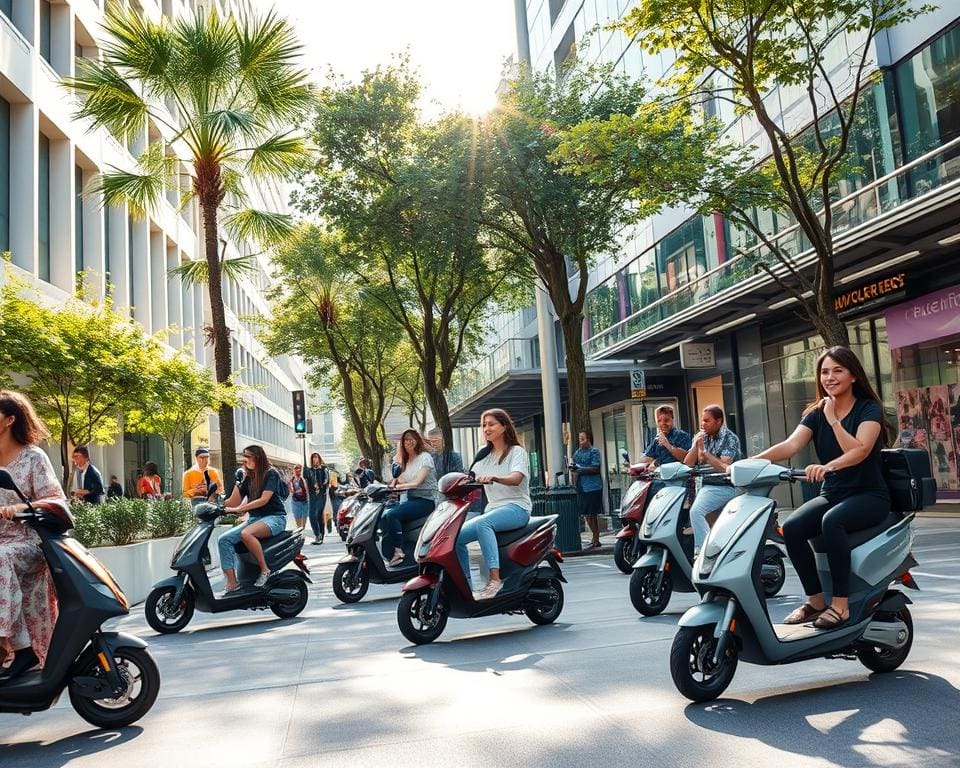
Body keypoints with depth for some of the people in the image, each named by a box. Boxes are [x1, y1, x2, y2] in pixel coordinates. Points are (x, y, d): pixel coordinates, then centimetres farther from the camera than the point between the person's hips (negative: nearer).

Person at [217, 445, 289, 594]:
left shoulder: (271, 474, -5)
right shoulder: (248, 478, 15)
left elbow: (264, 500, -18)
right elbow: (233, 503, 9)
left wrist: (238, 509, -24)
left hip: (274, 517, -7)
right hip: (253, 519, 7)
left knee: (246, 534, -36)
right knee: (224, 539, -15)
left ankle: (265, 570, -22)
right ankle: (231, 583, -19)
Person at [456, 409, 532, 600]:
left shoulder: (517, 451, 1)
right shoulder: (484, 456, 21)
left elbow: (516, 479, -19)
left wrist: (493, 478, -38)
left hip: (516, 507, -6)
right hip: (493, 509, 7)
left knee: (482, 523, -36)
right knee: (457, 536, -14)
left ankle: (495, 579, -40)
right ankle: (465, 587, -8)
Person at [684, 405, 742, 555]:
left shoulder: (730, 438, -4)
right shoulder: (700, 437, 14)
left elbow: (724, 467, -15)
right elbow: (687, 465, 7)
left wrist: (704, 451, -15)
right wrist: (696, 446, -7)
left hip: (723, 487, -7)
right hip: (704, 485, 7)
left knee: (696, 511, -29)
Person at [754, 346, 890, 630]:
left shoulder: (869, 408, -4)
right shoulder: (816, 413, 7)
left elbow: (860, 450, -22)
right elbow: (791, 445, -11)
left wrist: (833, 420, -29)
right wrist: (753, 461, -27)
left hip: (869, 495, -4)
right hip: (831, 494, 5)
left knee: (831, 521, -35)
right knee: (791, 528, -23)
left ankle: (840, 604, -26)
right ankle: (815, 600, -10)